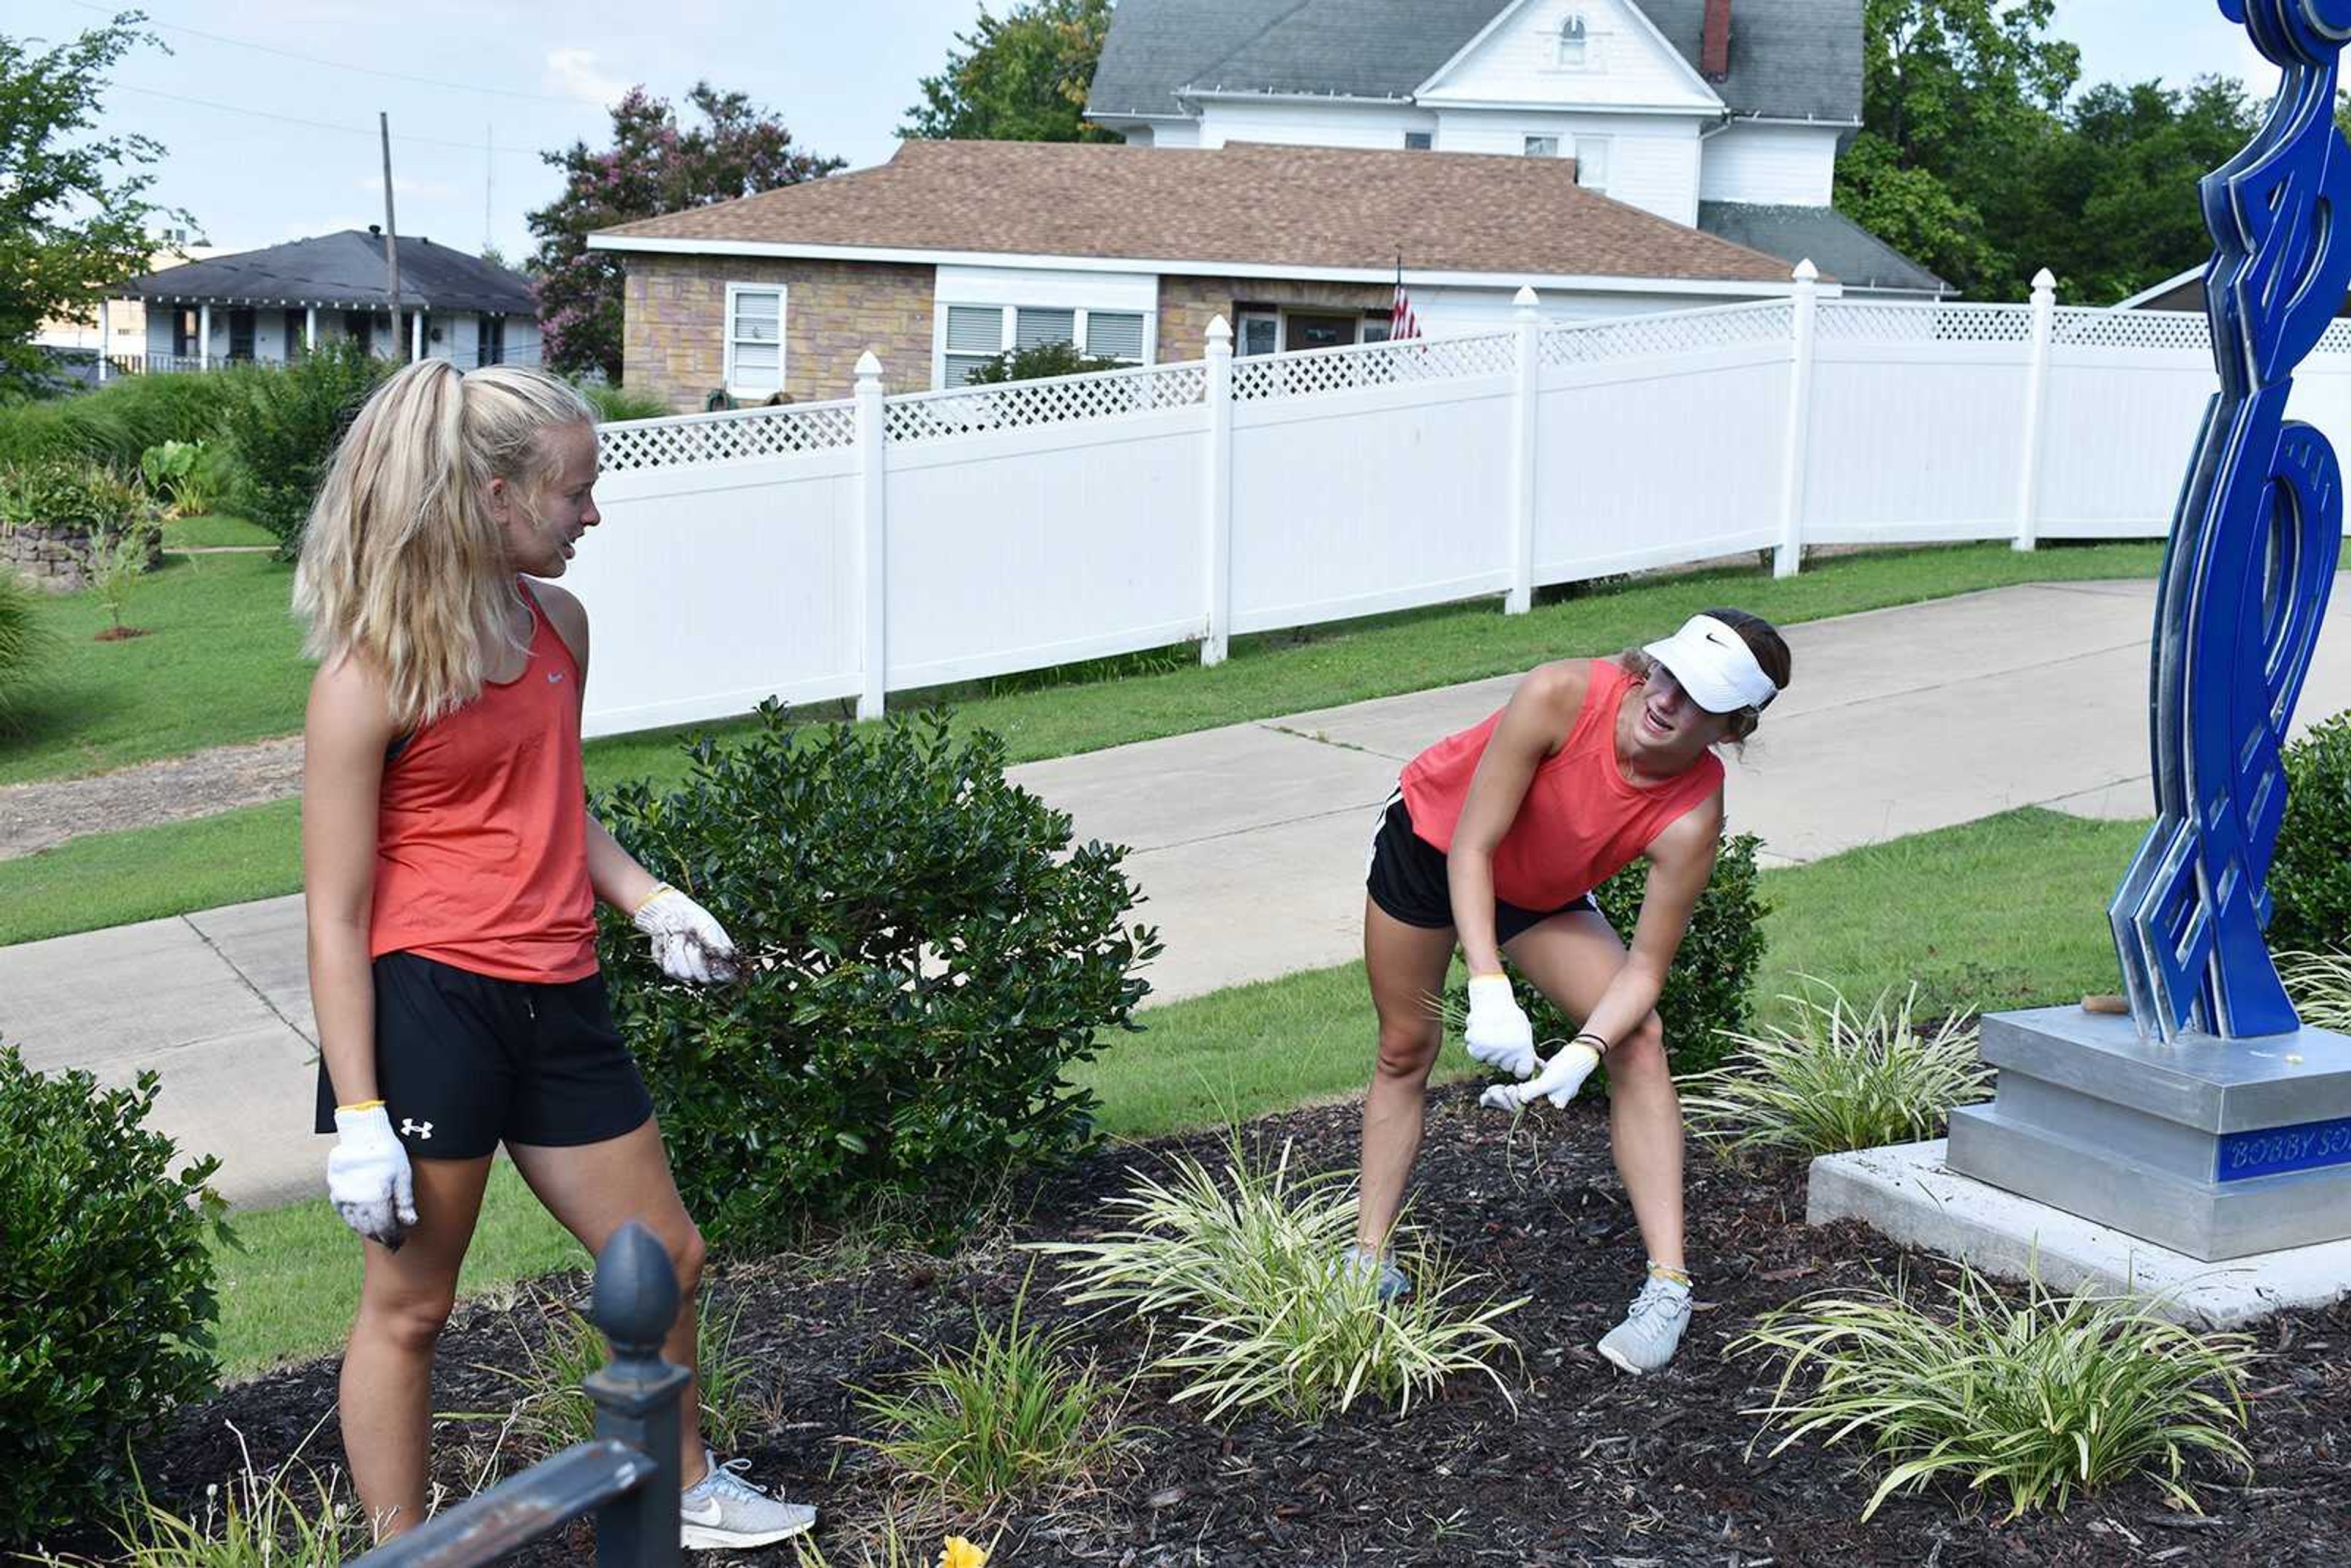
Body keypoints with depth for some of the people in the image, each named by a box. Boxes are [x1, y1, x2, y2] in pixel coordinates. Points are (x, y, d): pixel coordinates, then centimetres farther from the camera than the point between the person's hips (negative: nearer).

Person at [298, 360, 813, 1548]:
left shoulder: (559, 624, 7)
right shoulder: (370, 674, -13)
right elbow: (335, 915, -12)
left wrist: (650, 901, 8)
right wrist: (358, 1115, -14)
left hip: (557, 1002, 7)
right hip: (428, 1004, -7)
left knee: (663, 1257, 18)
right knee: (409, 1306, 6)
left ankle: (686, 1492, 40)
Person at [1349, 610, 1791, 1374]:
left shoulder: (1692, 820, -33)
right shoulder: (1560, 695, -38)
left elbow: (1645, 966, -26)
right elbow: (1472, 846, -32)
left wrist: (1581, 1057, -42)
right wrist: (1489, 989, -41)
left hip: (1543, 895, 1)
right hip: (1431, 843, -1)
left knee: (1639, 1041, -17)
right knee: (1406, 1051, 5)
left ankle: (1668, 1286, -17)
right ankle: (1369, 1256, 19)